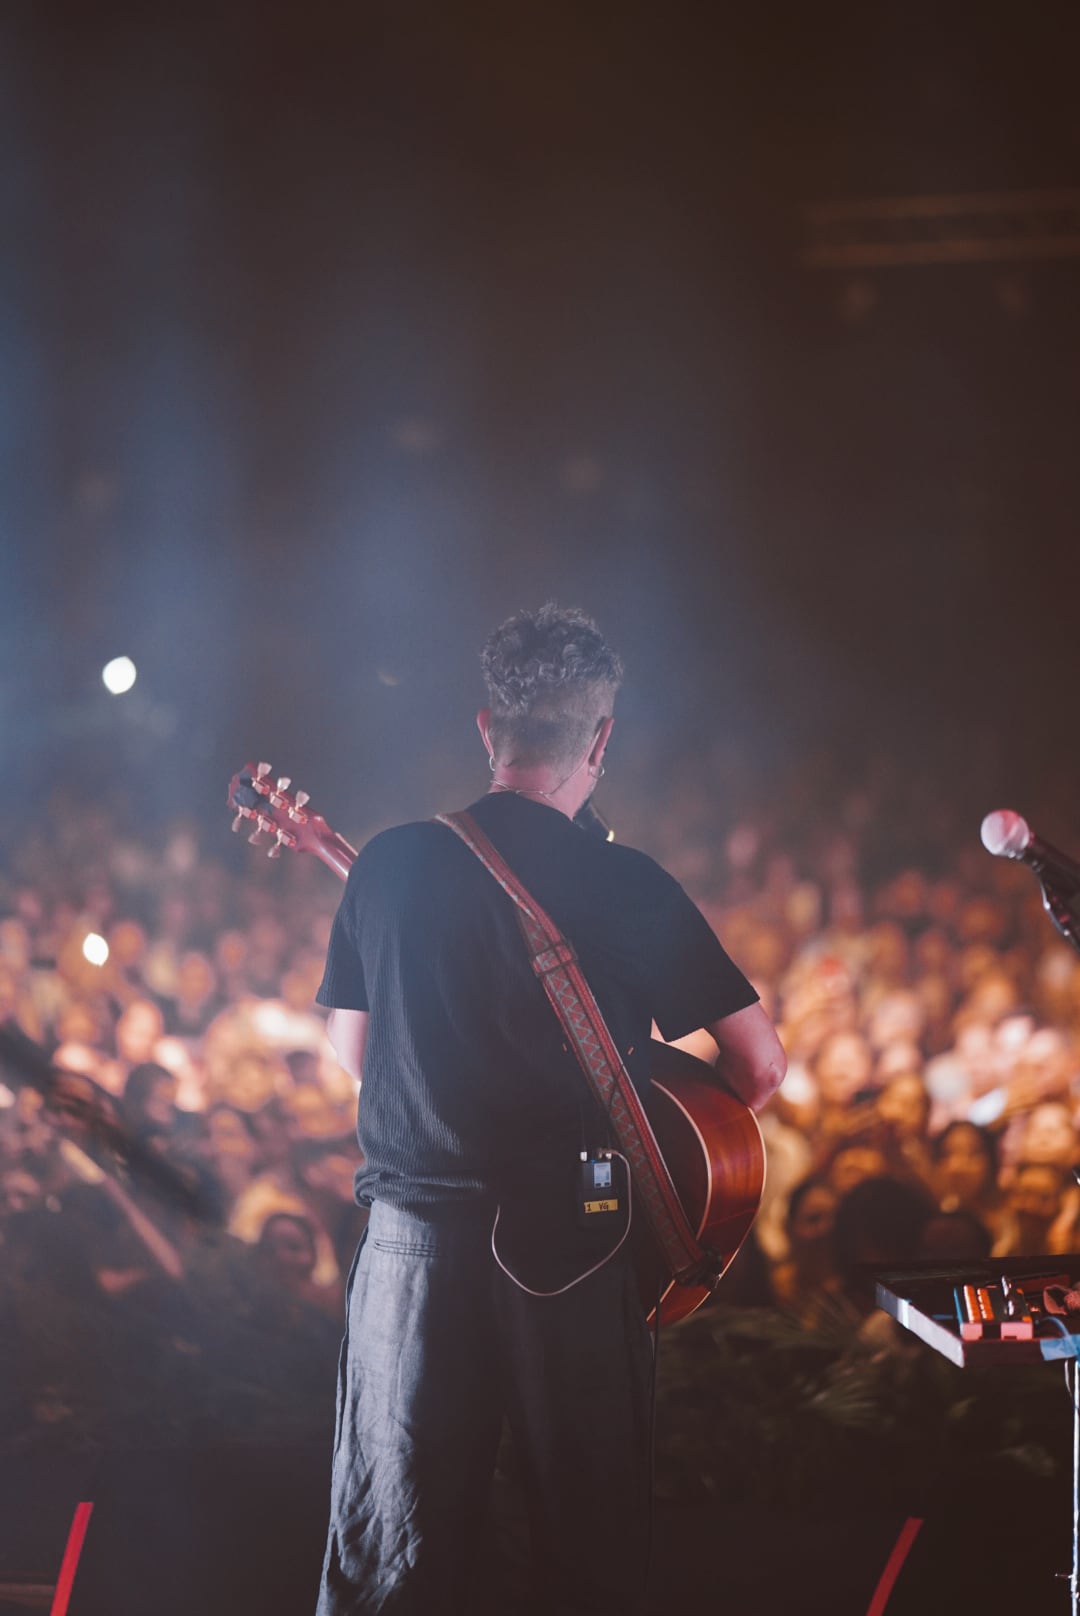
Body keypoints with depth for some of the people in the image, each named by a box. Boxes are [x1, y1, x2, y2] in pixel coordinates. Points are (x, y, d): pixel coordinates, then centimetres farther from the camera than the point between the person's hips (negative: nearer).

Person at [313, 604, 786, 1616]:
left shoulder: (388, 863, 0)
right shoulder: (628, 886, -8)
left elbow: (353, 1053, 11)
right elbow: (760, 1063, -5)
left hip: (413, 1231, 2)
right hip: (566, 1248, -2)